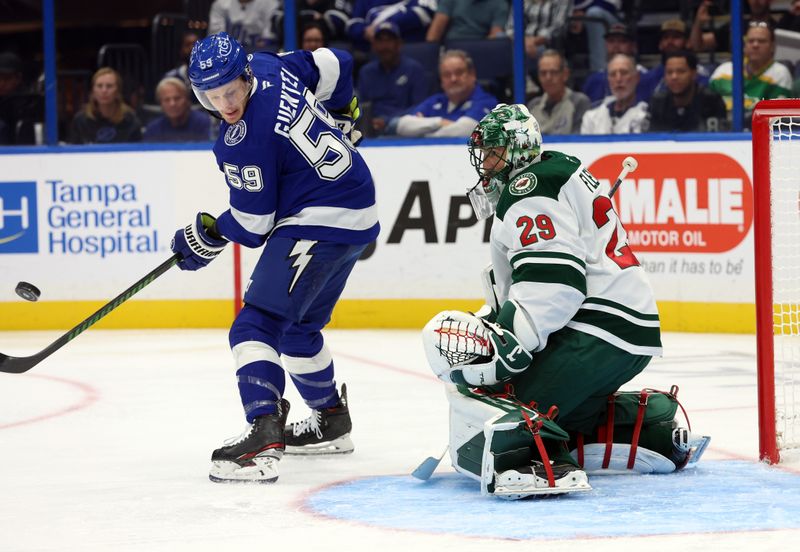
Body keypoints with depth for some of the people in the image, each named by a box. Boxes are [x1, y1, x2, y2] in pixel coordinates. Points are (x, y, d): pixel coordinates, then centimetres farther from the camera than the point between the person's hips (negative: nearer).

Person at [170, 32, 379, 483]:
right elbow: (336, 65, 18)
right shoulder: (271, 67, 0)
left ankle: (263, 437, -33)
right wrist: (338, 118, 34)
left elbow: (253, 226, -13)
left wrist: (207, 236, 5)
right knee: (298, 326, 26)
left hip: (318, 224, -10)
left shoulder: (244, 142, -22)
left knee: (258, 325, -16)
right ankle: (331, 423, 41)